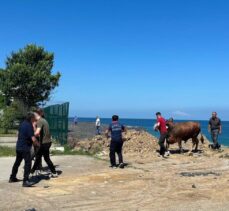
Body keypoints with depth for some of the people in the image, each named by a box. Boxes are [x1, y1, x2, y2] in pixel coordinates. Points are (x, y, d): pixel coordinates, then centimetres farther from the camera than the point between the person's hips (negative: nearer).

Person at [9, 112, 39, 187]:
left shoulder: (22, 124, 10)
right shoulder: (29, 125, -16)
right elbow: (33, 139, -20)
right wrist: (38, 144, -3)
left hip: (18, 147, 9)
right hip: (25, 148, -9)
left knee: (17, 162, 21)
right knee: (28, 163, -8)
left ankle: (12, 178, 33)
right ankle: (25, 181, -13)